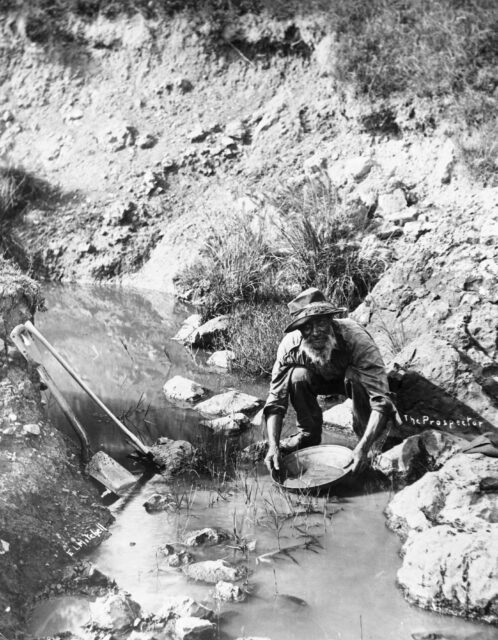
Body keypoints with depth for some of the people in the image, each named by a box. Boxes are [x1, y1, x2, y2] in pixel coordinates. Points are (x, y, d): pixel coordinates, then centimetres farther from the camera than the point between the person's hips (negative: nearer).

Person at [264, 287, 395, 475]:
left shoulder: (355, 338, -39)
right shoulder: (290, 346, -30)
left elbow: (381, 401, -43)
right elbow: (275, 402, -24)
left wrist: (364, 447, -53)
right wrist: (273, 445, -38)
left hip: (354, 381, -2)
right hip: (322, 381, 2)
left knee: (354, 374, -36)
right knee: (298, 375, -28)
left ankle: (366, 435, -13)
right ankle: (308, 433, -5)